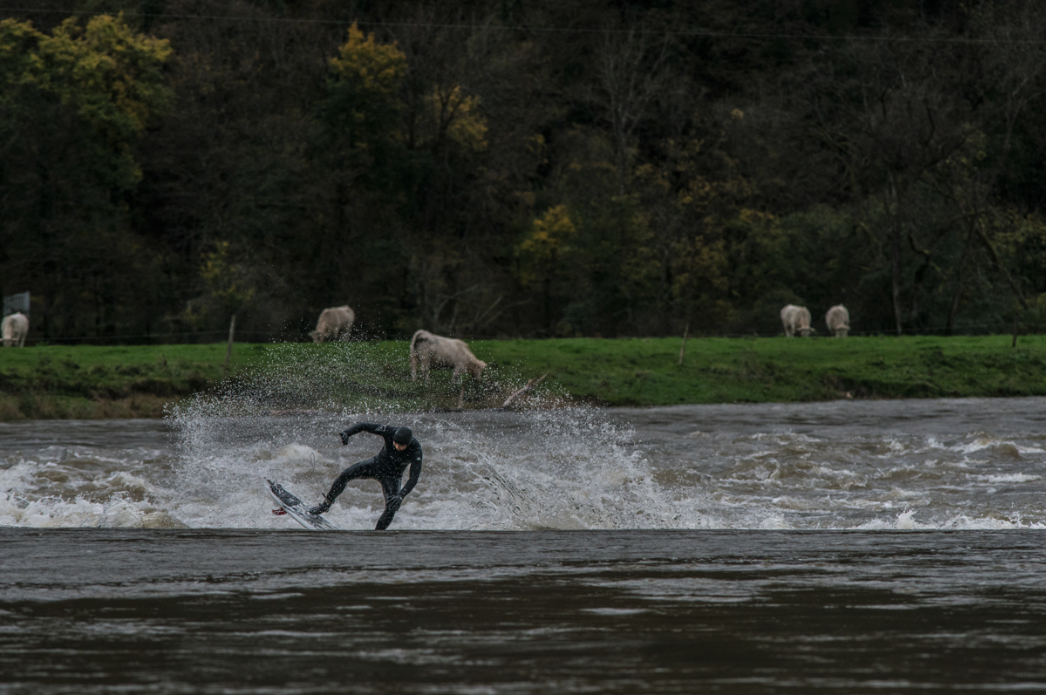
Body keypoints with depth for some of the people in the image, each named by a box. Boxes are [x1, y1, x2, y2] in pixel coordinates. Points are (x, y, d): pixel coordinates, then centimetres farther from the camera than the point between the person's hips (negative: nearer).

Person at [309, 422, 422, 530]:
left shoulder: (415, 451, -32)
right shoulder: (390, 432, -26)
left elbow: (414, 477, -35)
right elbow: (364, 426, -19)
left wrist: (401, 495, -48)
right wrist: (346, 433, -37)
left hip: (392, 476, -2)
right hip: (377, 464, 2)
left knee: (392, 507, -22)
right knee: (345, 475, -16)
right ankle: (325, 504, 1)